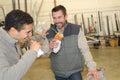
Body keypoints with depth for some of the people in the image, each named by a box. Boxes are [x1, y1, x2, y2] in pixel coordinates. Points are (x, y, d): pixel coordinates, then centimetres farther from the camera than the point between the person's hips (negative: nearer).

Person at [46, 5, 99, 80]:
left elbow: (85, 50, -11)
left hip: (75, 72, -2)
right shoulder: (49, 33, -3)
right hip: (58, 74, 3)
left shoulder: (76, 30, -10)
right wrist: (50, 48, -19)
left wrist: (92, 67, -22)